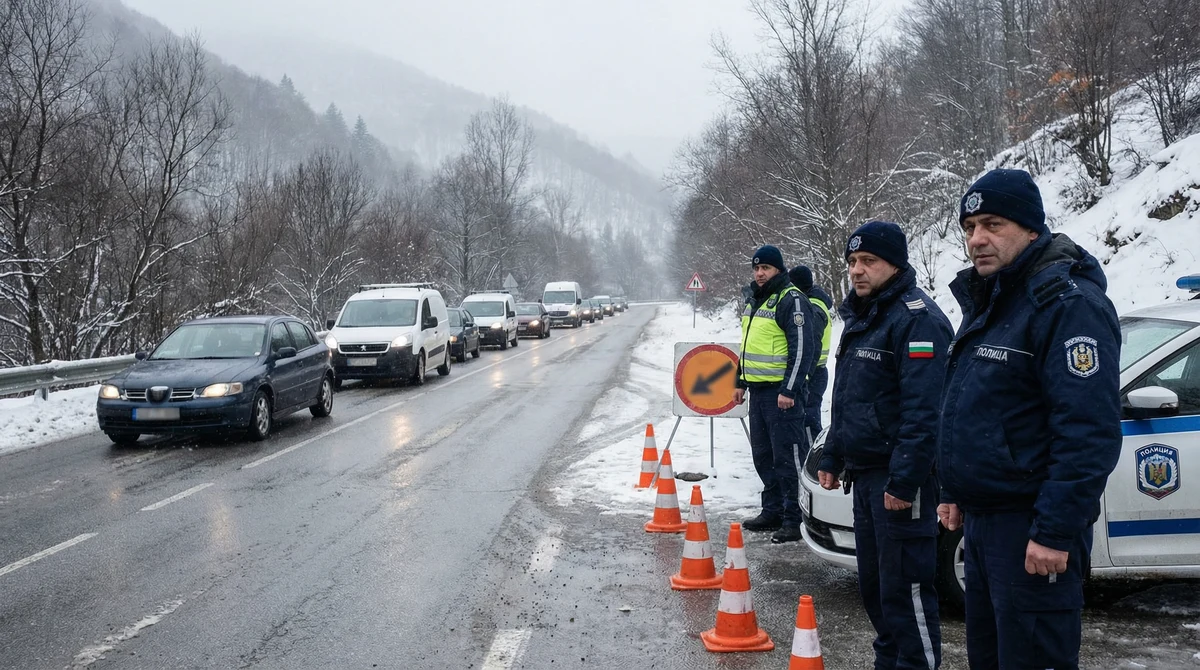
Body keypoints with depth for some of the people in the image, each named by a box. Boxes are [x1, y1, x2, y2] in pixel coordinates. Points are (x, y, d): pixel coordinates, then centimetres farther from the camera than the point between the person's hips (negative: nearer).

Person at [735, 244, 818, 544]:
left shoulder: (791, 300, -12)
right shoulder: (754, 300, 17)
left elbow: (803, 348, -17)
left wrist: (789, 390, -21)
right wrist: (741, 382, 23)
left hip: (781, 392, -9)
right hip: (758, 389, 9)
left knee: (786, 456, -8)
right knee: (763, 455, 14)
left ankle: (794, 519, -3)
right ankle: (772, 511, 25)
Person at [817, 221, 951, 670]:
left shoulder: (917, 319, -16)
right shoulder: (861, 318, 17)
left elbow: (923, 410, -23)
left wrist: (904, 479, -26)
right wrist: (832, 457, 22)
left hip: (899, 477, -10)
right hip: (864, 472, 10)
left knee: (905, 586, -7)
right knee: (873, 582, 16)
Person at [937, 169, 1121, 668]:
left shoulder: (1067, 304, -17)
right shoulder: (986, 302, 14)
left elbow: (1089, 433, -24)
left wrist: (1055, 531, -25)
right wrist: (954, 492, 21)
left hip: (1031, 530, -10)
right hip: (981, 517, 10)